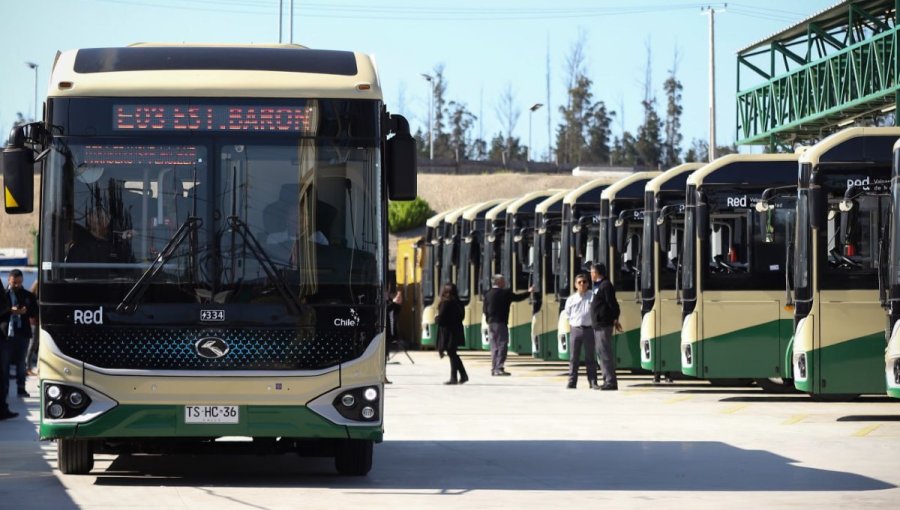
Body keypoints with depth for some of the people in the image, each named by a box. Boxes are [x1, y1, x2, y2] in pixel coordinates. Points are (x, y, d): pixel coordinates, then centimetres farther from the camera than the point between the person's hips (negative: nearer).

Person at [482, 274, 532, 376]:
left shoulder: (488, 294, 8)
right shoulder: (504, 293, -9)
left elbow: (485, 309, 10)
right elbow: (518, 298, 0)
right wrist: (529, 292, 13)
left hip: (491, 322, 7)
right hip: (500, 322, -7)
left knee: (494, 346, 12)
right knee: (502, 345, -6)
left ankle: (494, 368, 12)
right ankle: (499, 368, -12)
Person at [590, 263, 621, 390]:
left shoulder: (606, 285, -12)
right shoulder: (598, 285, 18)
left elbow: (612, 303, -17)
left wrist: (615, 318, -17)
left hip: (604, 325, -11)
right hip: (598, 325, 11)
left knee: (606, 352, -10)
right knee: (602, 352, 12)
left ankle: (611, 382, -10)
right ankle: (608, 380, 16)